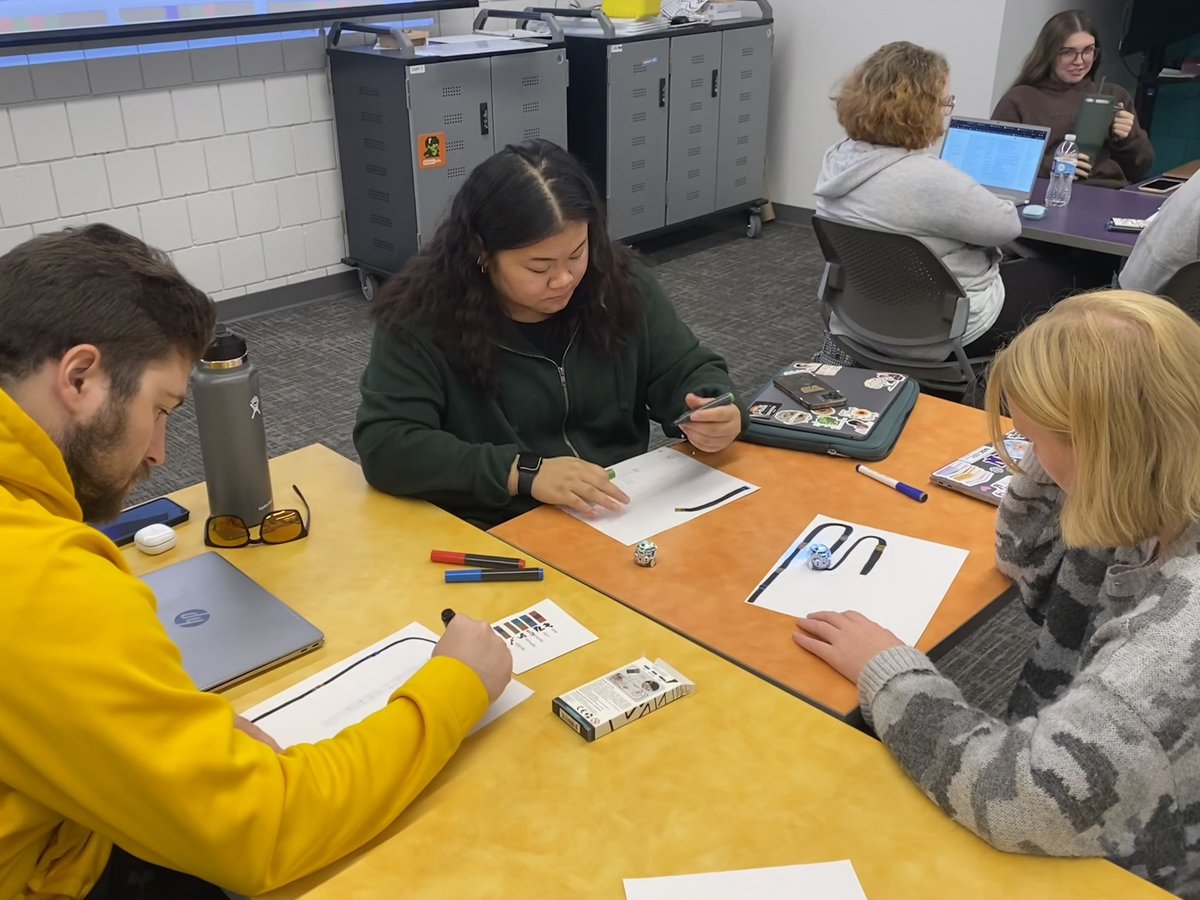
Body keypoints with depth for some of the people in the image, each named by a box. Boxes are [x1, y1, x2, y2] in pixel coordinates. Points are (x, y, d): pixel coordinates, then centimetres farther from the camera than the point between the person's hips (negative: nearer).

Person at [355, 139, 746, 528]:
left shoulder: (621, 283, -1)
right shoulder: (422, 318, -13)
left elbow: (688, 372, 8)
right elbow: (383, 446, -19)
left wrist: (712, 413, -15)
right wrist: (523, 473, -26)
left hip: (626, 517, 4)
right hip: (496, 540, -3)